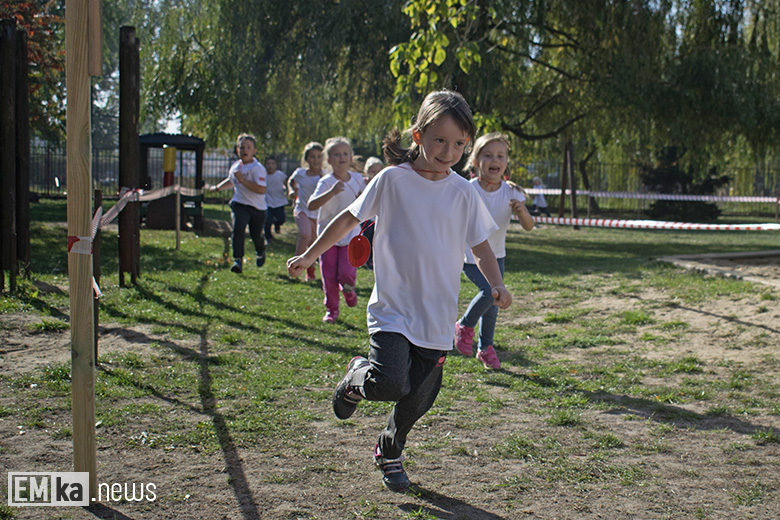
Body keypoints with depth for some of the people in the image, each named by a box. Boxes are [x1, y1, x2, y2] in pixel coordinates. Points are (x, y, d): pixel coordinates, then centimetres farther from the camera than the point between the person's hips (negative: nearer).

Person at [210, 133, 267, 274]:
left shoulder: (258, 168, -14)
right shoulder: (235, 166, 7)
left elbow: (261, 189, -27)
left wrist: (243, 180, -29)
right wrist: (217, 187, 23)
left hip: (257, 207, -3)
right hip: (239, 204, 3)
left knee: (256, 235, 6)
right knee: (238, 228, -22)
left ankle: (261, 253, 42)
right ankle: (238, 261, -23)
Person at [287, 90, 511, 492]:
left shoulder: (463, 192, 1)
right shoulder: (392, 179, -4)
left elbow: (480, 247, 8)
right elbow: (350, 218, 6)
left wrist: (496, 285, -9)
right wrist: (309, 256, 9)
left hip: (437, 316, 3)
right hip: (393, 307, -3)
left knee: (417, 402, 8)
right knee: (389, 384, -24)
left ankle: (389, 452, 40)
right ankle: (357, 376, 14)